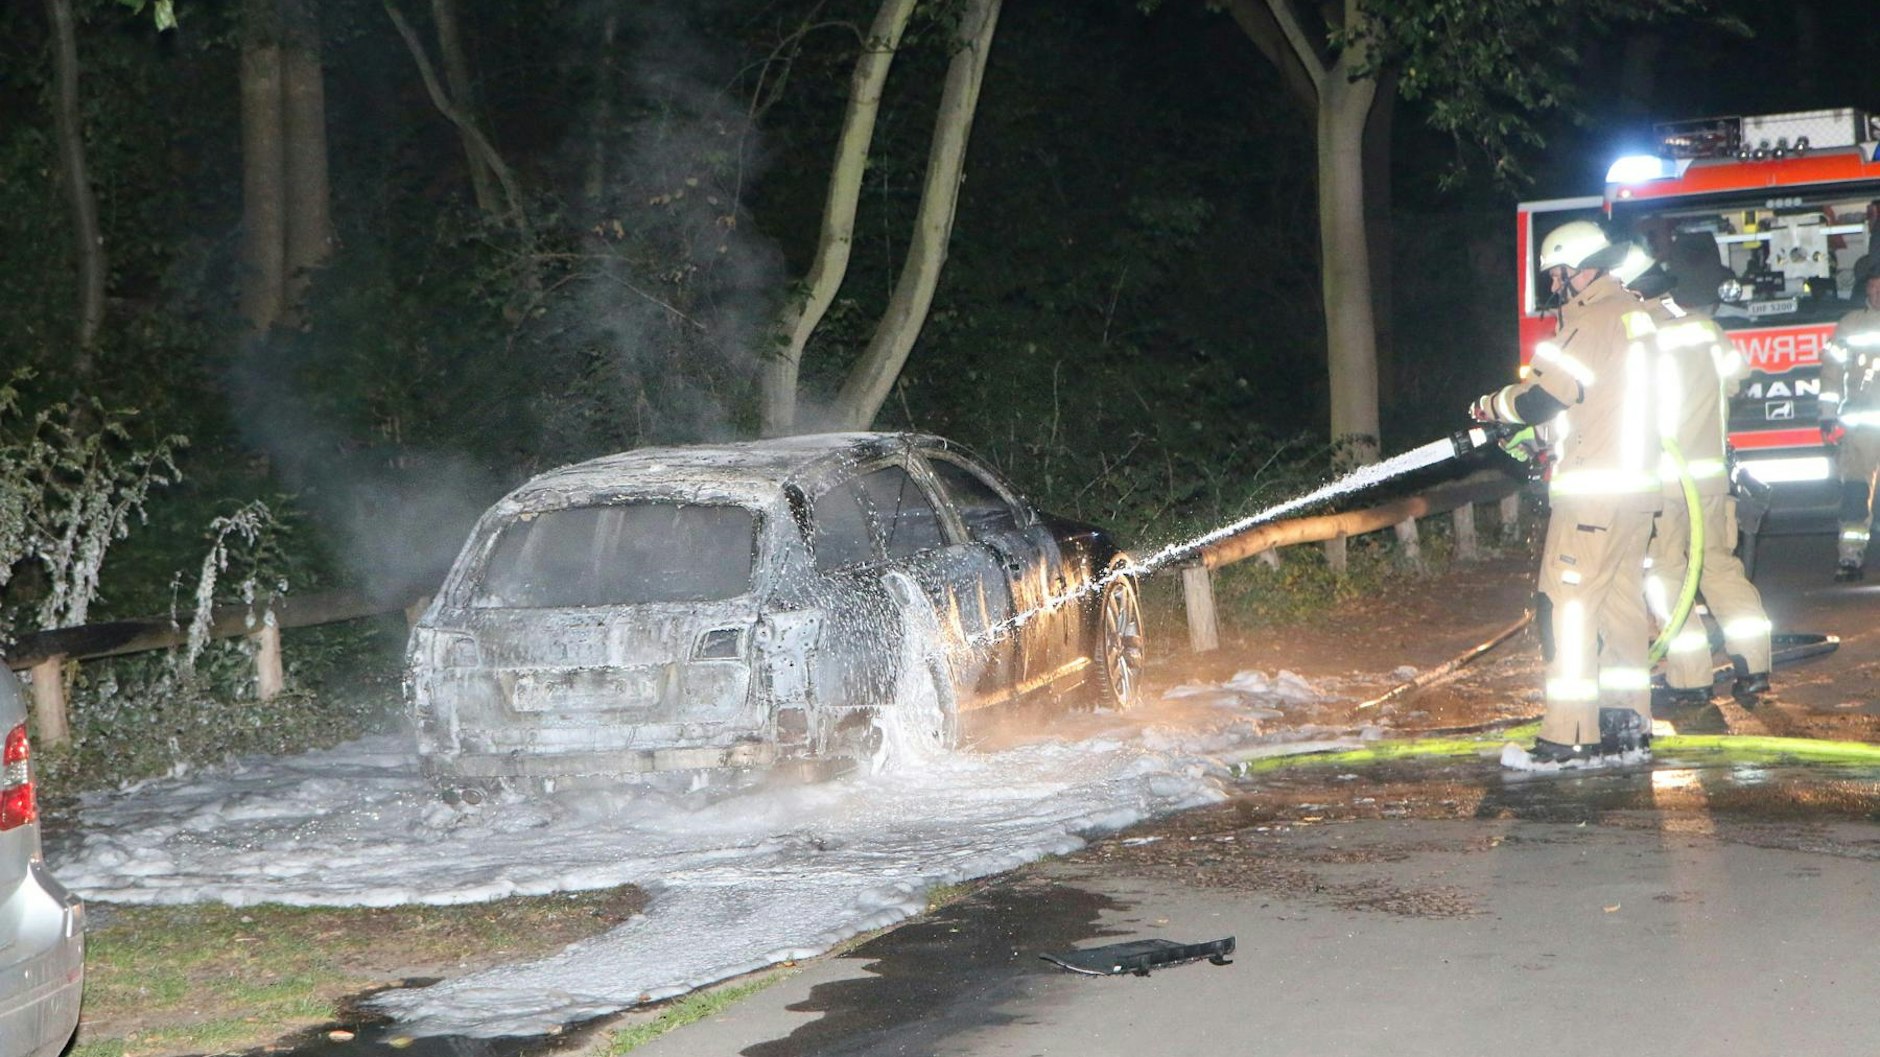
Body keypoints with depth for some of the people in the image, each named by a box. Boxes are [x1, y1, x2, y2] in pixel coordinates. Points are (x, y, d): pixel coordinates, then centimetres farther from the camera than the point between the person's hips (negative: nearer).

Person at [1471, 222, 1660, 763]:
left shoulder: (1591, 322, -15)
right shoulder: (1635, 314, 14)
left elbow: (1542, 397, -18)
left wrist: (1492, 406, 0)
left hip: (1593, 491, -10)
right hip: (1637, 483, 10)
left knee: (1566, 606, -8)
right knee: (1622, 601, 14)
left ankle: (1570, 734, -10)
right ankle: (1629, 721, 18)